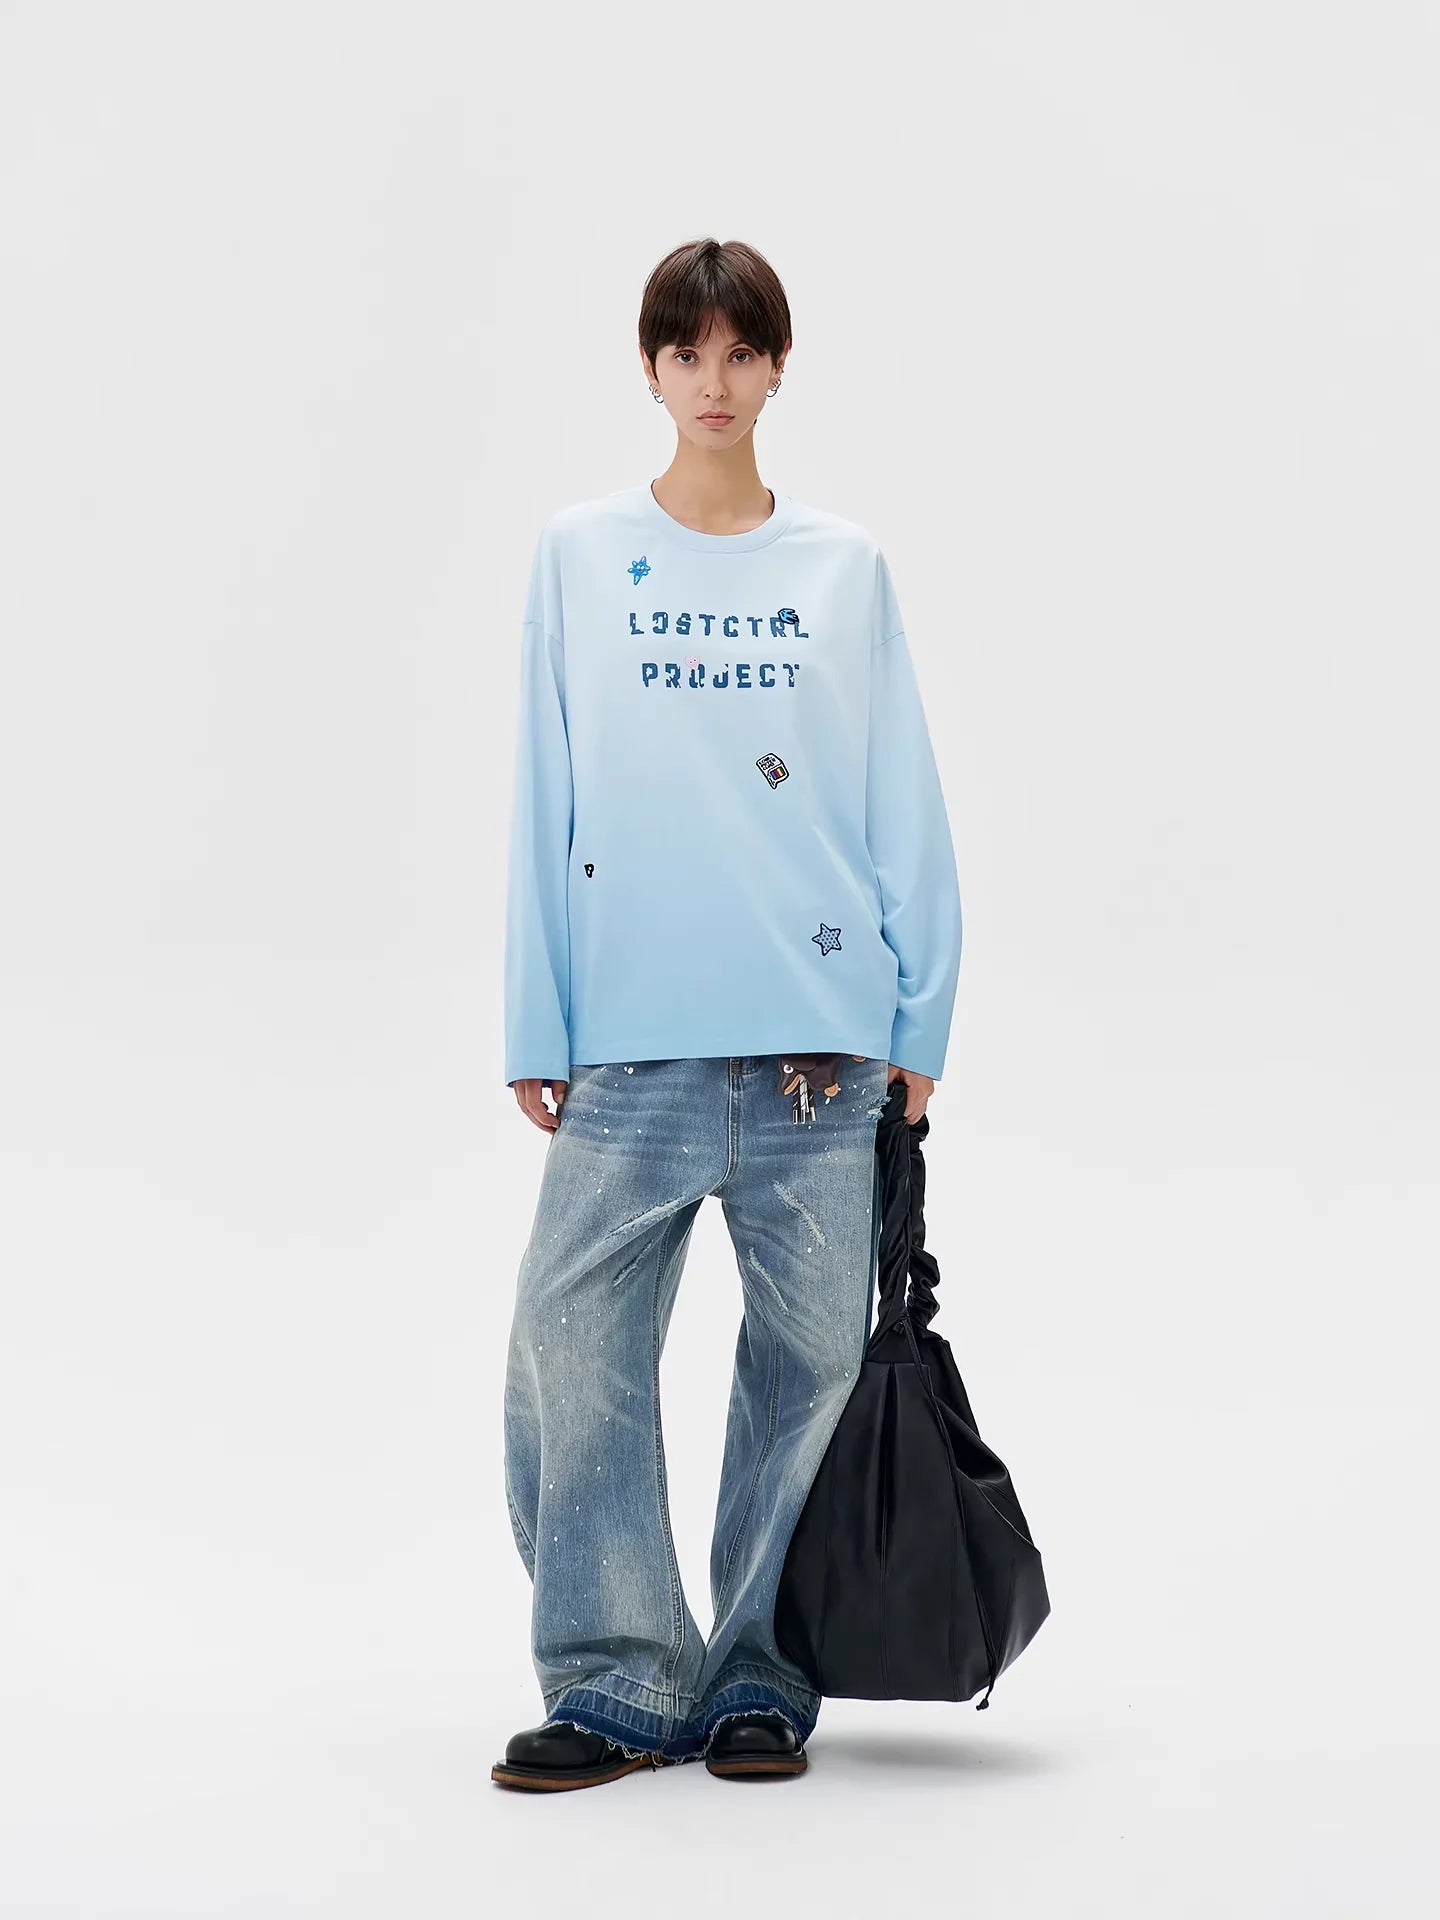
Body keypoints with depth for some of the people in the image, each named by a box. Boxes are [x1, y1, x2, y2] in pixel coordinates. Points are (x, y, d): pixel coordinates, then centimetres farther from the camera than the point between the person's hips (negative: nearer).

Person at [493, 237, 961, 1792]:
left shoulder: (846, 568, 11)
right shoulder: (578, 556, 10)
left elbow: (903, 808, 10)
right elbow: (546, 809, 9)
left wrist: (918, 1020, 3)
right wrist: (539, 1030, 3)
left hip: (822, 1046, 0)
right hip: (630, 1045, 0)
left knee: (808, 1360, 1)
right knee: (572, 1350, -8)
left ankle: (763, 1678, 13)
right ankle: (617, 1680, 2)